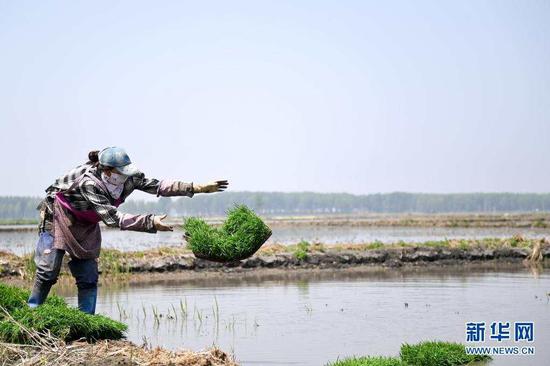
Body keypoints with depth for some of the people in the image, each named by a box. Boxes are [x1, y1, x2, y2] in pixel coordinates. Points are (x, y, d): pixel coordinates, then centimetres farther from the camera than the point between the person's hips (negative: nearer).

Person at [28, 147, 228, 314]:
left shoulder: (129, 178, -20)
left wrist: (197, 187, -22)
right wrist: (150, 222, -47)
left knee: (88, 277, -1)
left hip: (85, 225, 6)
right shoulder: (88, 182, -38)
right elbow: (113, 218, -42)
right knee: (48, 270, -10)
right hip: (57, 216, -6)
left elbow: (157, 185, -15)